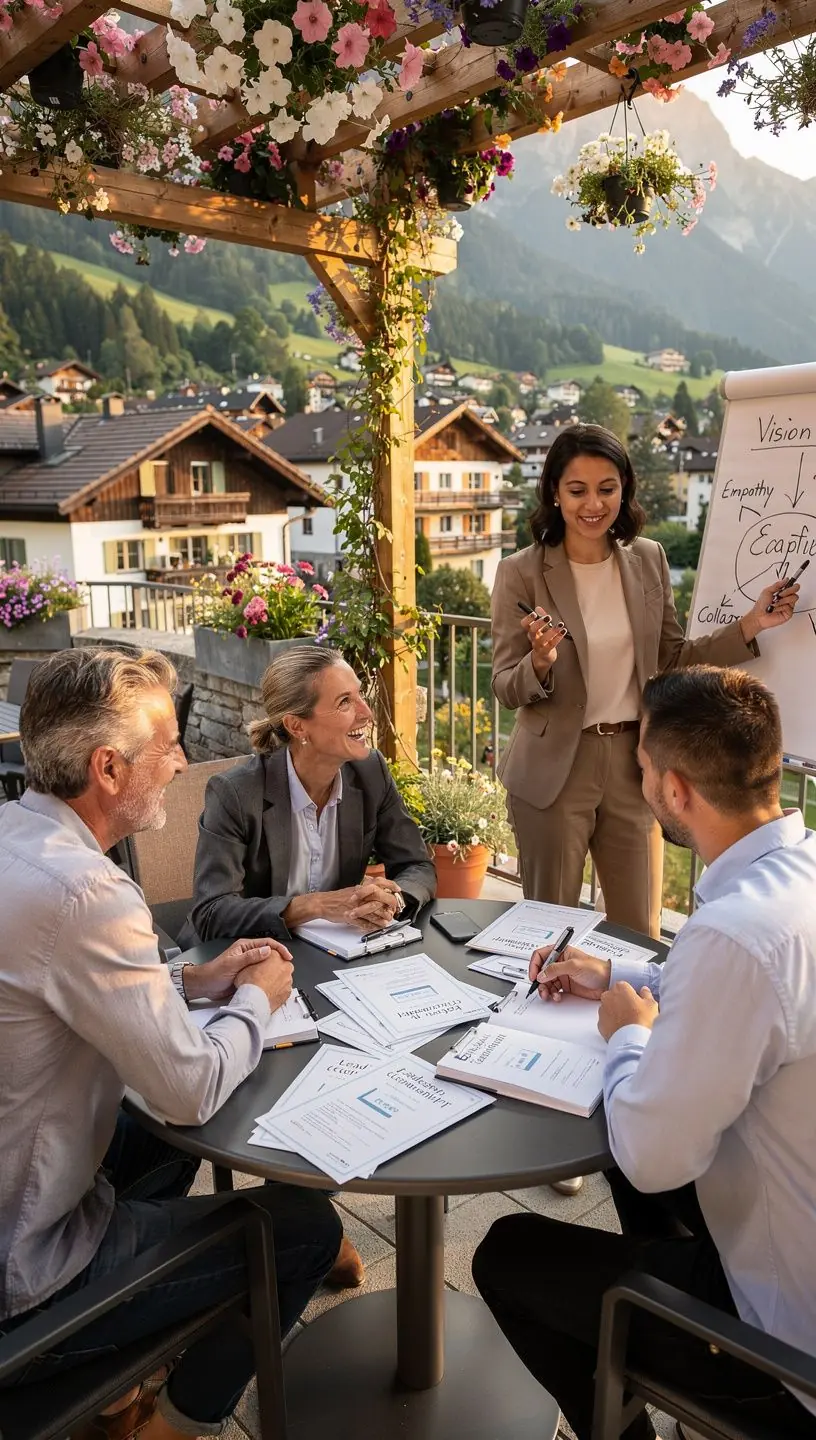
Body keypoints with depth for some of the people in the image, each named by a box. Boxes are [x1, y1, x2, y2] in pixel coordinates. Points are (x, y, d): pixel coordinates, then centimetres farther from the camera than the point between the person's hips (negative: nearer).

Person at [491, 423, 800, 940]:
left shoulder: (649, 560, 2)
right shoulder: (521, 573, -9)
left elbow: (672, 661, 8)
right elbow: (506, 689, -7)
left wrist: (749, 627, -4)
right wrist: (540, 661, -28)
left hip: (634, 763, 3)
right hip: (555, 768, -3)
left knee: (641, 932, 15)